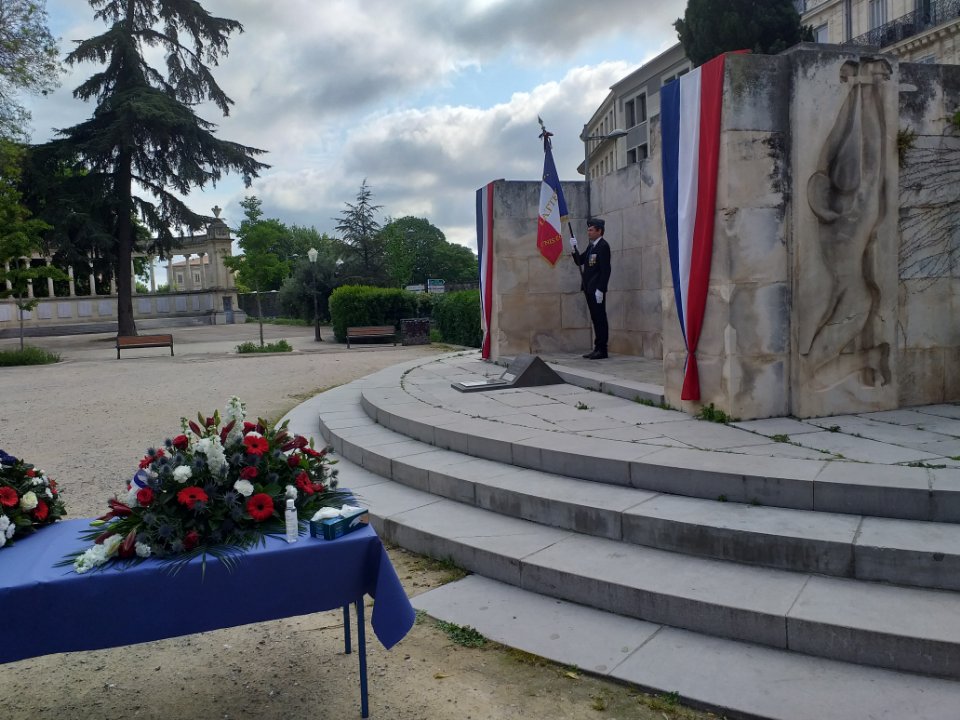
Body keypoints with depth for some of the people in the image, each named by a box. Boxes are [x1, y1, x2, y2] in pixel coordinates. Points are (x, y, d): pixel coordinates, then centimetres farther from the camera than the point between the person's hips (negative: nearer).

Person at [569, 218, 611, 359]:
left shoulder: (603, 246, -10)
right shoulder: (591, 247, 18)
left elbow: (605, 270, -16)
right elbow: (579, 261, 18)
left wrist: (600, 289, -21)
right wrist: (574, 248, 3)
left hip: (597, 289, -9)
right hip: (589, 289, 9)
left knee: (600, 319, -5)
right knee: (595, 319, 11)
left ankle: (602, 350, -1)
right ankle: (597, 348, 16)